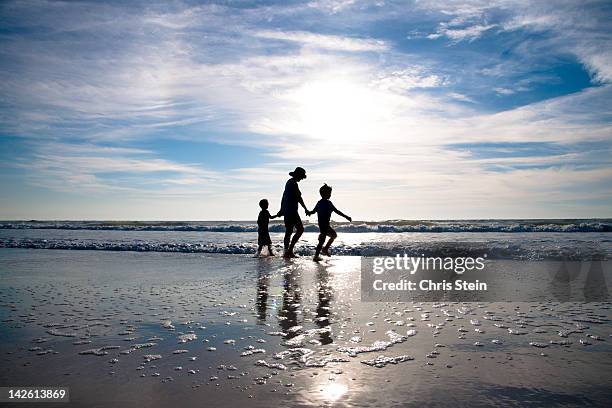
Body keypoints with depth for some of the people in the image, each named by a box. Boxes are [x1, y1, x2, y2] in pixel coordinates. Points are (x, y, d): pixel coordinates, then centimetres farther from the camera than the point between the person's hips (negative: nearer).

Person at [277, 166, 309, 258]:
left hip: (286, 211, 10)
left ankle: (287, 252, 15)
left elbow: (284, 197, 22)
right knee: (300, 229, -7)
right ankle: (289, 251, -9)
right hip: (292, 210, -10)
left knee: (288, 232, 12)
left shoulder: (289, 182, 18)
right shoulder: (294, 184, -12)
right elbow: (299, 198, -16)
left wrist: (281, 210, 26)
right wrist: (306, 209, -10)